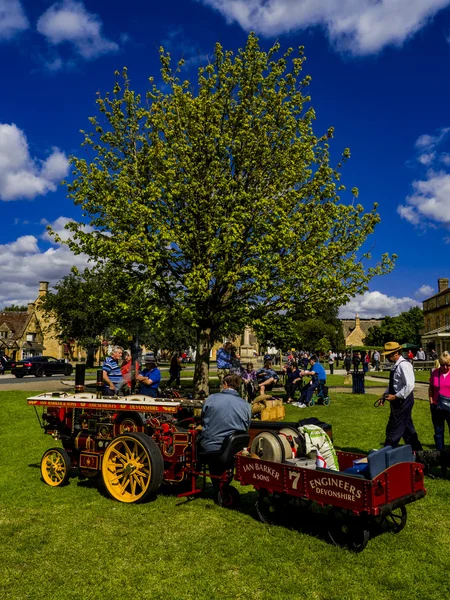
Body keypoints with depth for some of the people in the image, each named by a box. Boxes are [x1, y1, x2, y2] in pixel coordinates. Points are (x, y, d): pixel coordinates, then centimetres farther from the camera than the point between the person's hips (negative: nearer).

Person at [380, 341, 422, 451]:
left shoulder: (404, 365, -19)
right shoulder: (396, 366, 11)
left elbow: (409, 385, -25)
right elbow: (392, 385, 20)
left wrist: (396, 396, -22)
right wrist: (385, 395, 9)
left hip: (403, 401, -10)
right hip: (398, 401, 10)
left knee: (393, 430, -3)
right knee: (407, 429, 18)